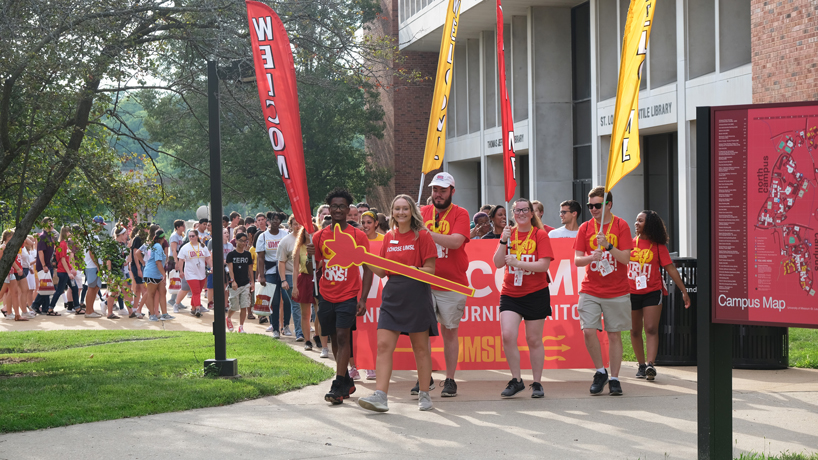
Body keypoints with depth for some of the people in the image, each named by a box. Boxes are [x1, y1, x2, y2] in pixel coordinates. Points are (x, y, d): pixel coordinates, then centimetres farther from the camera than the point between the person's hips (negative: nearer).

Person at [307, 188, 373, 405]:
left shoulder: (358, 236, -4)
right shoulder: (319, 236, 4)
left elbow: (368, 268, -3)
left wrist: (363, 299, -11)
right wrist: (310, 257, -15)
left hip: (349, 295, -4)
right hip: (326, 295, 4)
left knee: (343, 336, -14)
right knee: (334, 338, 10)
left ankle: (338, 387, -14)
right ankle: (347, 382, 24)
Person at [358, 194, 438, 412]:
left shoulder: (423, 236, -2)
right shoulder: (389, 237, 12)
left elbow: (430, 270, -5)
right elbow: (383, 271, 13)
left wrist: (414, 270, -22)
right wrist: (367, 262, -3)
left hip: (417, 296, -4)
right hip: (393, 296, 4)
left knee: (421, 347, 5)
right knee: (384, 345, -7)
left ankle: (424, 395, 17)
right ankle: (380, 396, -11)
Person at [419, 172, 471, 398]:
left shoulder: (460, 214, -2)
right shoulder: (423, 212, 10)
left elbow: (455, 241, -17)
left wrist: (426, 232, -24)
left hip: (452, 285, -3)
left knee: (450, 332, 3)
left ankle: (450, 380, 10)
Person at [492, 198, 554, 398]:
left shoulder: (540, 235, -4)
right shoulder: (508, 234, 7)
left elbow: (544, 264, -14)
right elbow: (498, 263, 0)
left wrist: (517, 263, -22)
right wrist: (504, 241, -13)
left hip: (535, 294, -3)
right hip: (510, 293, 3)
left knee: (534, 340, 4)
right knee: (507, 335, -12)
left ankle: (537, 383, 15)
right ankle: (516, 380, 1)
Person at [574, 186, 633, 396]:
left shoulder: (621, 226, -2)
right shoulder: (585, 228, 5)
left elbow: (625, 258, -9)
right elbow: (577, 260, 2)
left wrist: (608, 246, -24)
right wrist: (591, 257, -19)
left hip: (617, 292, -2)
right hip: (590, 290, 2)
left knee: (614, 335, 3)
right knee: (588, 331, -11)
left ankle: (614, 379, 13)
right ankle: (600, 372, 8)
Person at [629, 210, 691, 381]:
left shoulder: (658, 246, 0)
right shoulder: (630, 243, 6)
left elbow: (671, 269, -1)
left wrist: (684, 291, -3)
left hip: (652, 292, -3)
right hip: (631, 293, 3)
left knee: (651, 329, -13)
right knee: (635, 331, 8)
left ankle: (650, 364, -21)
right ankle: (641, 365, 17)